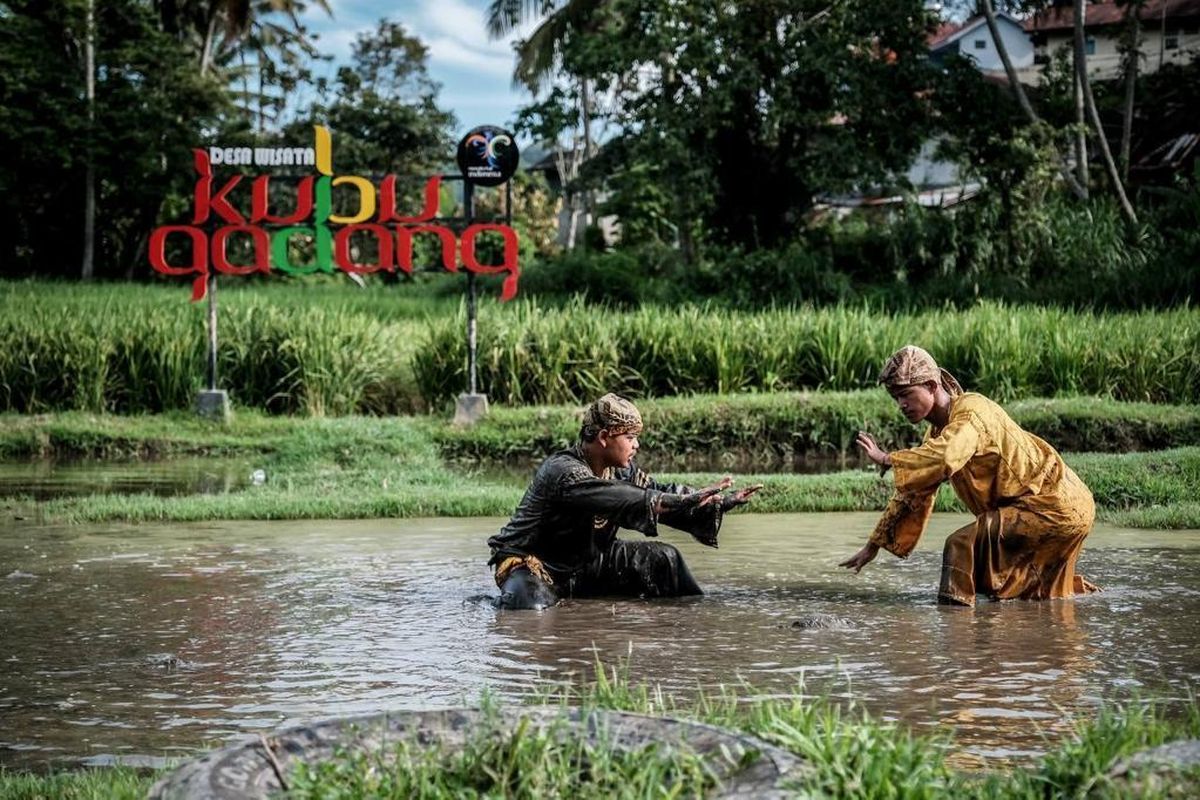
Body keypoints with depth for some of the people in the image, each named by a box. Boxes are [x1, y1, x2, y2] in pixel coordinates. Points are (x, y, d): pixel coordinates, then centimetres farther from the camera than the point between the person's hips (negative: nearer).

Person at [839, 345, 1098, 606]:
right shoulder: (938, 431, 10)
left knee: (963, 544, -24)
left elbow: (944, 459, -42)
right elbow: (914, 492, 17)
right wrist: (874, 546, 15)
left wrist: (886, 459, -31)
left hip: (1056, 505, -10)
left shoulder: (971, 411, -20)